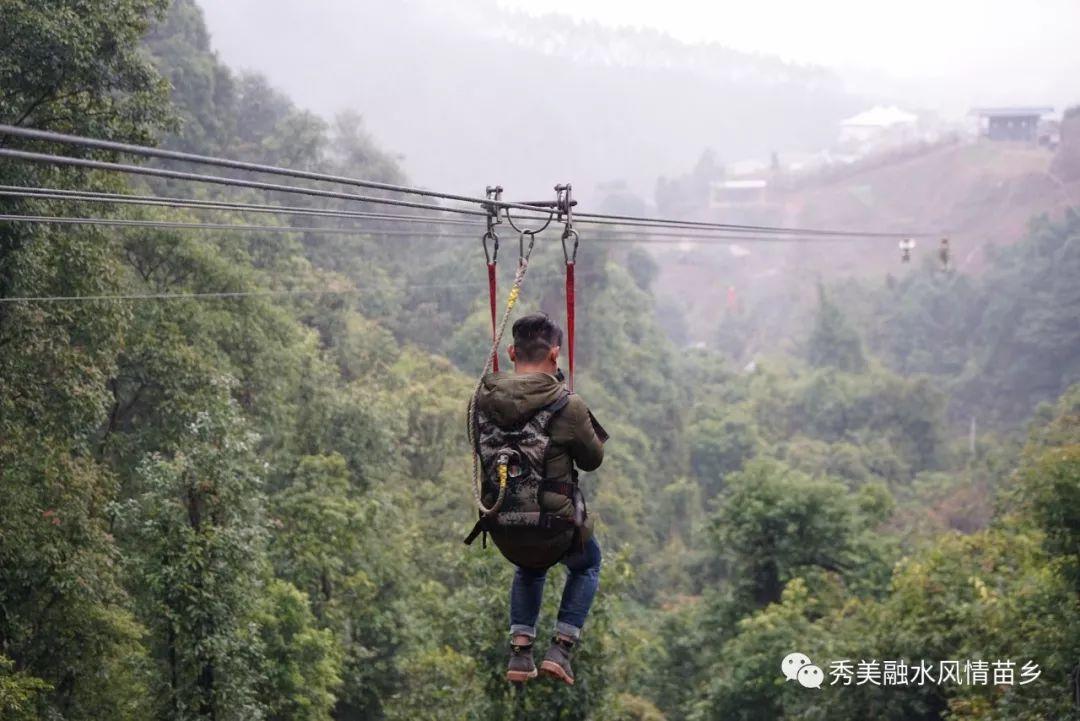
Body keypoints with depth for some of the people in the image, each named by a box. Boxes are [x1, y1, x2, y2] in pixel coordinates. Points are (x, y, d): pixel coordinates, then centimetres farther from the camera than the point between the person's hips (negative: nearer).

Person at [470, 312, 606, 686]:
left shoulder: (483, 398, -7)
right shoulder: (568, 406, -19)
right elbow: (592, 460, -2)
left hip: (502, 528, 4)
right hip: (555, 527, -4)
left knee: (529, 569, 37)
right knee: (587, 565, 31)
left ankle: (520, 654, 25)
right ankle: (560, 649, 17)